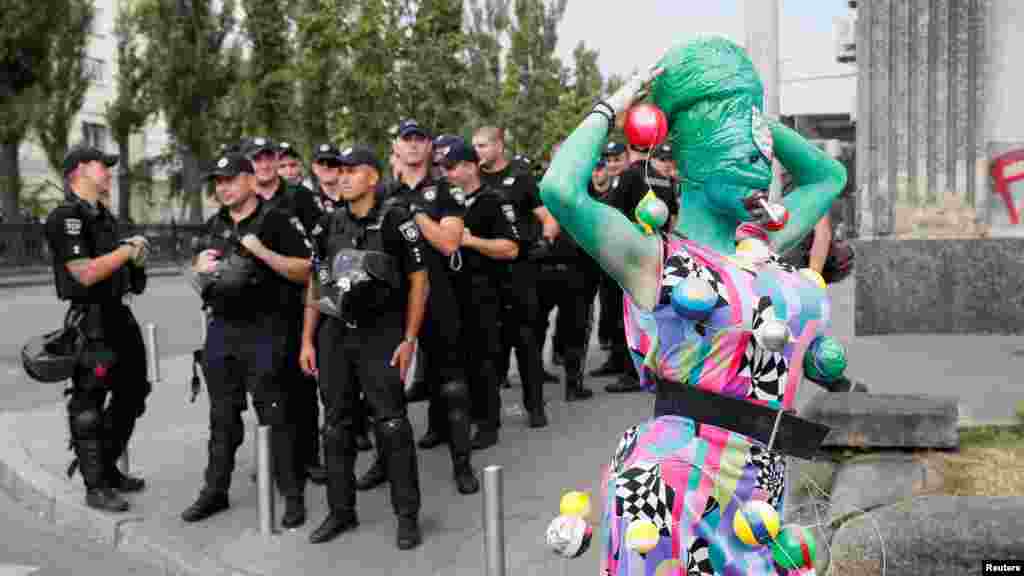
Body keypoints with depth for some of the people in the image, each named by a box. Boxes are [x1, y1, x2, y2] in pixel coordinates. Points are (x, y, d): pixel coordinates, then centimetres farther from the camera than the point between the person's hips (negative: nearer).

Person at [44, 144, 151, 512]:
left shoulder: (103, 214, 15)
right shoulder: (66, 217, -14)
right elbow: (85, 273, -23)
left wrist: (136, 258, 8)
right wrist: (128, 250, -13)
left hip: (119, 314, 10)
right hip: (91, 321, -10)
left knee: (132, 393, 17)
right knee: (88, 405, 0)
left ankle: (107, 468, 31)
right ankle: (95, 487, 8)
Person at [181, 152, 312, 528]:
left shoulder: (275, 221, -6)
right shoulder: (213, 226, 14)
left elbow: (305, 271, -11)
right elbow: (196, 275, 22)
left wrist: (262, 252, -21)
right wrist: (200, 267, -1)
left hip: (264, 331, -6)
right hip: (221, 330, 6)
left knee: (276, 416, -2)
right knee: (222, 416, 14)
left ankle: (292, 495, 7)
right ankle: (215, 491, 24)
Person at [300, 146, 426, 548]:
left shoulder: (395, 220, -5)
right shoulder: (329, 225, 10)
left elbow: (419, 281, -4)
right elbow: (315, 286, 14)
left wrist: (409, 339, -9)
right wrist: (307, 340, 9)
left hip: (381, 334, -5)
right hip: (334, 334, 5)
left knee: (392, 426, -5)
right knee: (337, 427, 9)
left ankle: (407, 515, 5)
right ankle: (341, 511, 21)